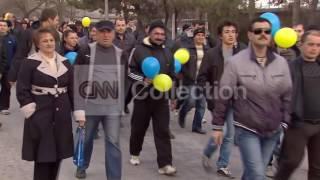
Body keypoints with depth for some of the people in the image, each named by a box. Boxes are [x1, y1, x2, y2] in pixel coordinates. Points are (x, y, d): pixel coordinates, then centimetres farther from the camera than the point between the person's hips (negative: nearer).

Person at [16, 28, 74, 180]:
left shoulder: (64, 62, 11)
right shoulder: (29, 63, -5)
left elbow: (72, 89, 14)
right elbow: (22, 90, -7)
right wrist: (31, 111, -13)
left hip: (61, 115, 5)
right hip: (39, 116, -5)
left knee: (57, 154, 11)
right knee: (42, 156, -2)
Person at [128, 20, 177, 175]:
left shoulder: (167, 52, 9)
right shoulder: (139, 50, -5)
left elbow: (171, 75, 16)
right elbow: (131, 71, -5)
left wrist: (173, 96, 15)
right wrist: (142, 79, -22)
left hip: (161, 97, 3)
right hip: (143, 96, -2)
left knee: (163, 131, -2)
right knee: (139, 128, 11)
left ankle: (164, 164, -1)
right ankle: (134, 154, 35)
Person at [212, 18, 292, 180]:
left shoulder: (281, 63, 1)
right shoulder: (236, 62, -10)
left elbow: (287, 96, 8)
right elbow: (223, 96, -7)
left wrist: (286, 123, 5)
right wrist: (217, 126, -5)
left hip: (273, 131, 4)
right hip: (247, 130, -4)